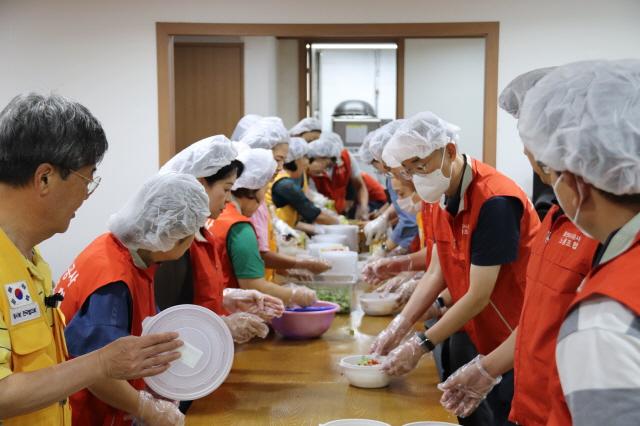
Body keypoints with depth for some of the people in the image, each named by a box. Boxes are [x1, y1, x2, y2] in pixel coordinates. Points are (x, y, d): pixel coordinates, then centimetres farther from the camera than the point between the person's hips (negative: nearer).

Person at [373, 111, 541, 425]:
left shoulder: (494, 201, -26)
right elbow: (436, 273, 4)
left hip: (513, 339, -7)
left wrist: (420, 345, -19)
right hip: (471, 331, 8)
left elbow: (479, 296, -25)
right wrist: (397, 328, -4)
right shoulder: (446, 196, 1)